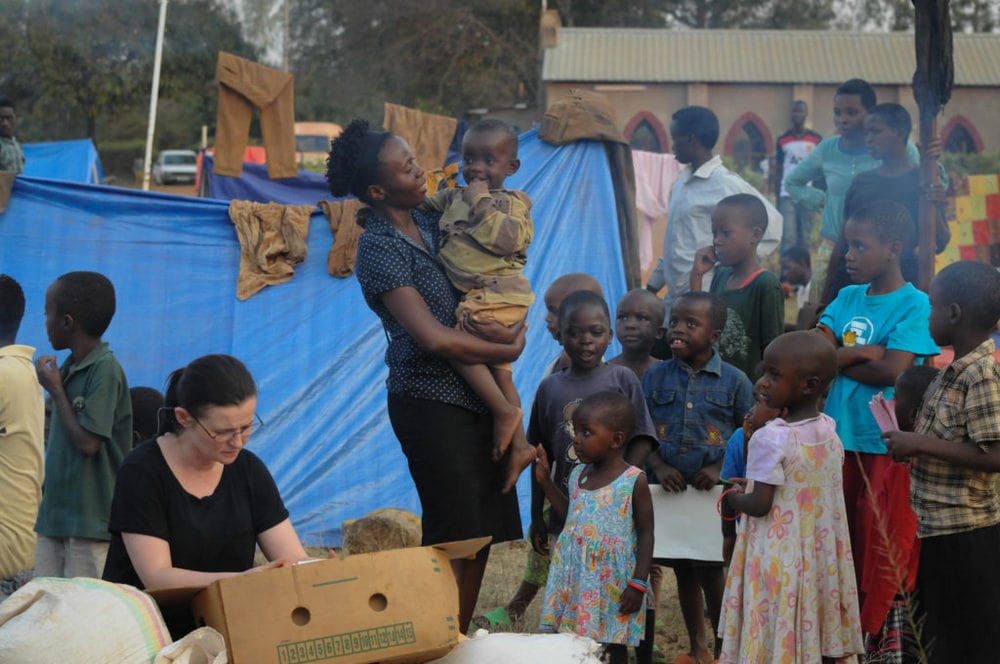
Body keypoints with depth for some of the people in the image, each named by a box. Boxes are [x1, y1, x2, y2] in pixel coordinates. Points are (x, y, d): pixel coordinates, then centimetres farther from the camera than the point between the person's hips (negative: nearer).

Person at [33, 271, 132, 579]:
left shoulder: (105, 370, -14)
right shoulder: (68, 369, 10)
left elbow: (87, 443, -18)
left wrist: (56, 390, -9)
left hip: (91, 522, -8)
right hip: (53, 517, 8)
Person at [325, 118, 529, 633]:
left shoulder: (430, 220, 9)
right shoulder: (379, 247, -15)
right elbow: (434, 338, -22)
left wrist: (509, 326, -7)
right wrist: (508, 351, -12)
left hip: (475, 397, 8)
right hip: (431, 402, -8)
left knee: (484, 531, 12)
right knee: (454, 538, -5)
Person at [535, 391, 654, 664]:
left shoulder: (634, 481, -10)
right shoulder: (578, 475, 9)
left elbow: (645, 534, -9)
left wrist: (638, 584, -14)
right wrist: (546, 481, 16)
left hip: (613, 581, -6)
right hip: (574, 577, 6)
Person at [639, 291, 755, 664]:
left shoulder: (734, 381, -3)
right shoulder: (655, 377, 2)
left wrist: (720, 469, -16)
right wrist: (658, 467, -16)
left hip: (713, 491, -3)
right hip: (669, 489, 3)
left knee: (711, 572, -1)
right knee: (683, 570, 13)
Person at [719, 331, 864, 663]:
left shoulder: (770, 438, -21)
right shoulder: (830, 430, 1)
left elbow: (760, 505, -20)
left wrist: (732, 497, 1)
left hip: (779, 558, -7)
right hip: (821, 555, 7)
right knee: (820, 637, 14)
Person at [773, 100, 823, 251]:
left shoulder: (816, 139, 5)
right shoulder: (782, 140, 7)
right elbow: (778, 172, 10)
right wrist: (777, 200, 4)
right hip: (787, 195, 0)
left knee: (805, 239, 4)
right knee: (788, 238, -8)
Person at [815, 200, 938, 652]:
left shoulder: (915, 305, -10)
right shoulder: (847, 298, 9)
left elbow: (891, 371, -19)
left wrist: (837, 357, -8)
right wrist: (863, 352, -14)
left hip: (886, 447, -6)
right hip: (840, 440, 6)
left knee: (880, 553, 2)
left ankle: (881, 638, 14)